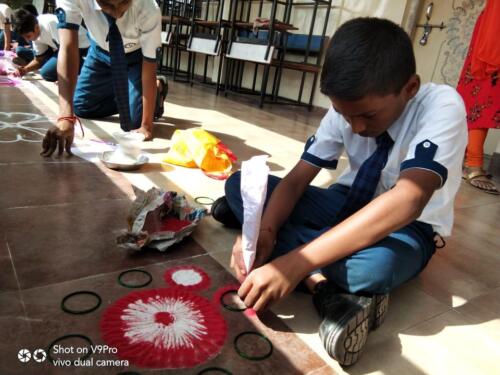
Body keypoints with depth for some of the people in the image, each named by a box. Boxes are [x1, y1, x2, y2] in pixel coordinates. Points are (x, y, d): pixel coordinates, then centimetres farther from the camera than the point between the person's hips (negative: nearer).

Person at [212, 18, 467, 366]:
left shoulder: (442, 106, -25)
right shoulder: (346, 108, -11)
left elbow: (408, 201, -40)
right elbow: (297, 178, -12)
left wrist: (295, 262, -46)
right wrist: (265, 230, -33)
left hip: (406, 227, -5)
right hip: (347, 204, 5)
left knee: (376, 263, -44)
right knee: (240, 183, -14)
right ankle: (326, 288, -25)